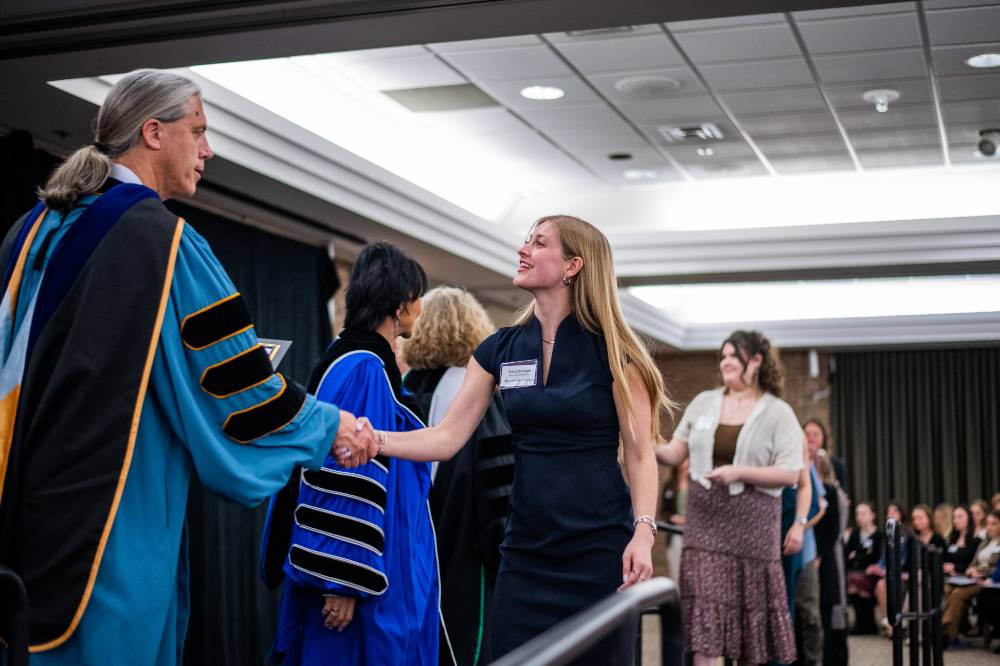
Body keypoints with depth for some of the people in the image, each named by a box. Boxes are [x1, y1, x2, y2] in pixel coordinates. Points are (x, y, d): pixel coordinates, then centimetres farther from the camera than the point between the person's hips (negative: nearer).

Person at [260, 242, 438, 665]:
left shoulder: (362, 363, 12)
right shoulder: (364, 369, -18)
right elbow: (346, 482, -23)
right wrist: (343, 580, -24)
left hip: (382, 564, 10)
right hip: (365, 571, -10)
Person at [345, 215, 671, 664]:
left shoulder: (610, 349, -6)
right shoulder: (500, 350, 6)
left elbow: (639, 454, -7)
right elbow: (447, 437, 1)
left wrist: (643, 533, -20)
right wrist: (372, 438, -14)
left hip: (599, 547, -4)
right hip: (525, 548, 4)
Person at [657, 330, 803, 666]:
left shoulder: (778, 412, -2)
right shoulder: (703, 402, 9)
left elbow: (790, 473, -9)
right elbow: (675, 453, 7)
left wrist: (738, 473, -19)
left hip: (751, 522, -2)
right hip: (706, 518, 3)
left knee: (750, 603, 5)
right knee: (703, 604, -4)